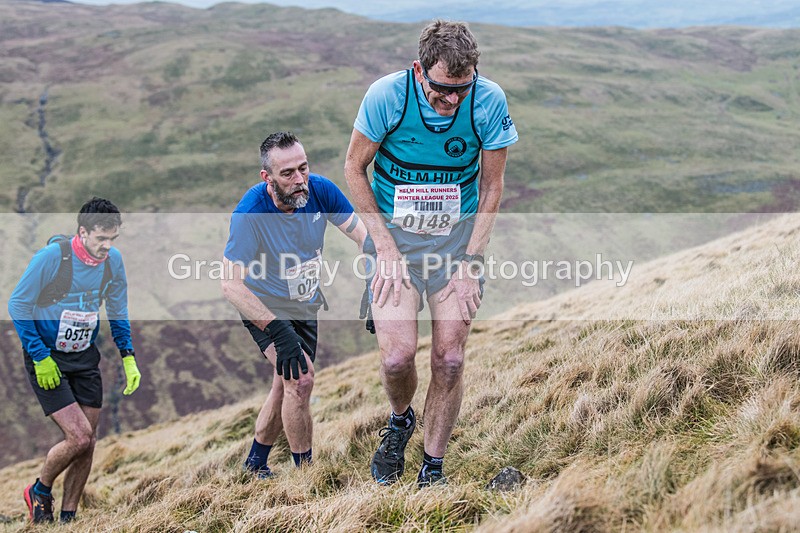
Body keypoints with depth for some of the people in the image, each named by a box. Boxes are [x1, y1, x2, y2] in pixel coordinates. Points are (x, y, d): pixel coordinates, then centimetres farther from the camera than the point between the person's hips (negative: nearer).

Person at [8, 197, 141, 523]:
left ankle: (68, 517, 19)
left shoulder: (113, 260, -4)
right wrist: (39, 357, -13)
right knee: (78, 437, -14)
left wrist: (128, 358, 5)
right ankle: (40, 491, 14)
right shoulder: (51, 257, -20)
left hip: (85, 358, 5)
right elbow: (18, 304, -11)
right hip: (47, 360, -5)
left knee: (87, 442, 3)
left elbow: (117, 311, 12)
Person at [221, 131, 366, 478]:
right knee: (300, 378, -22)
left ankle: (254, 465, 37)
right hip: (265, 308, -5)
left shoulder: (320, 190, -21)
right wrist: (278, 330, -41)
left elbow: (364, 236, -13)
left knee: (286, 388, 16)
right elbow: (231, 285, -33)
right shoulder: (250, 214, -33)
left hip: (307, 305, 5)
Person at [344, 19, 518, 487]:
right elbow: (355, 168, -4)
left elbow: (492, 186, -3)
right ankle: (400, 420, 20)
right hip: (394, 232, -1)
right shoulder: (387, 95, -18)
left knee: (450, 360, -4)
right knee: (398, 355, -15)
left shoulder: (489, 101, -14)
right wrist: (385, 247, -11)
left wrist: (469, 263, -8)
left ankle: (434, 469, 16)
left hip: (460, 234, 1)